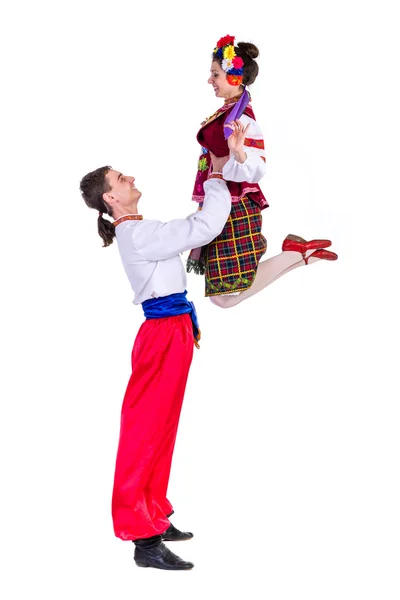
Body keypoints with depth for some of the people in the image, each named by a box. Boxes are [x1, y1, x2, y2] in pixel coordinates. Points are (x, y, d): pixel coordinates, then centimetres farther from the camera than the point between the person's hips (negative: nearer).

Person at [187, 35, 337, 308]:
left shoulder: (240, 119, -20)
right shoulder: (229, 112, 9)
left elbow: (256, 170, -29)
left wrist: (238, 152, -47)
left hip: (232, 210, -9)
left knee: (225, 295, -7)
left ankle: (297, 253, 0)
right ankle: (294, 252, 17)